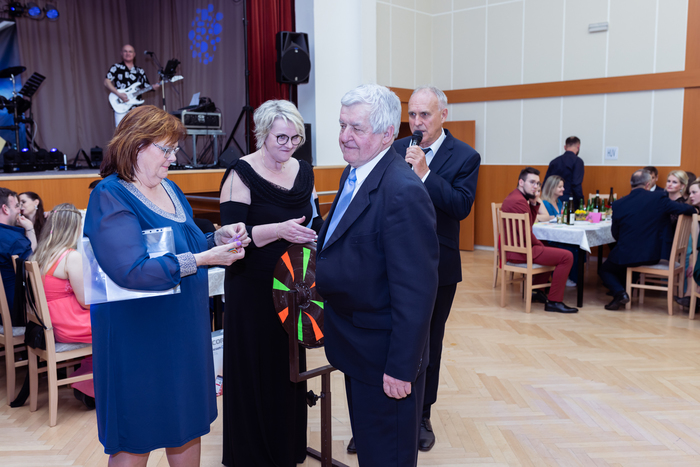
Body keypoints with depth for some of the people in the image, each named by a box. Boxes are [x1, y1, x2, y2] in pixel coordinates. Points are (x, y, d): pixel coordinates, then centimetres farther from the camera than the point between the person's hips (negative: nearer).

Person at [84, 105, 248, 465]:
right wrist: (202, 259, -27)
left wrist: (219, 238, -1)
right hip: (139, 339, -8)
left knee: (188, 425, 18)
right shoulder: (110, 197, -16)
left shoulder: (169, 189, 9)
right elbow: (132, 269, -28)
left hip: (185, 329, 8)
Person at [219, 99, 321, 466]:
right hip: (254, 289, -5)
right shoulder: (241, 174, -11)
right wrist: (279, 230, -31)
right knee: (255, 370, 4)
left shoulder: (303, 172, 6)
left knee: (290, 365, 16)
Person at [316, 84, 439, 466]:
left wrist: (401, 367, -22)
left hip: (383, 354, -9)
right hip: (356, 346, 9)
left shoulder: (404, 192, -26)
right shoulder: (353, 173, 4)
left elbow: (415, 290, -26)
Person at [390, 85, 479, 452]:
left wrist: (424, 173, -25)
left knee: (428, 343, 13)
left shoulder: (465, 157, -6)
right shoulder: (395, 150, 2)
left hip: (437, 268, -1)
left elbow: (461, 207, -19)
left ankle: (421, 417, 31)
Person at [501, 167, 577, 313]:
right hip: (520, 251, -11)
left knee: (548, 250, 34)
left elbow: (529, 224, 16)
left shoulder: (513, 197, 14)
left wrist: (534, 203, 4)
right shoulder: (519, 201, -20)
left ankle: (535, 291, 35)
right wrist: (539, 244, -3)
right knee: (567, 256, -12)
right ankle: (554, 301, -5)